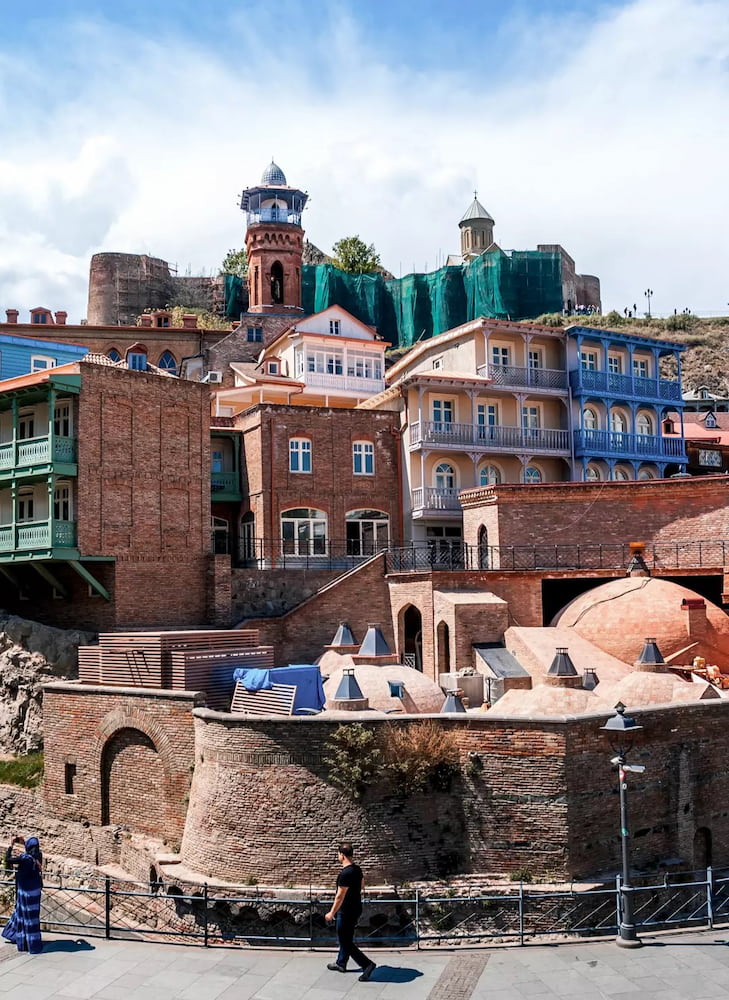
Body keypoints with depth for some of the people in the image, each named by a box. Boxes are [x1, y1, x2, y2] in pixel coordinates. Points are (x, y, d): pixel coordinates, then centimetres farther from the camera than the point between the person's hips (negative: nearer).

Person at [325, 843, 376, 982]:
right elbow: (362, 885, 17)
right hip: (356, 908, 9)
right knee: (345, 938, 24)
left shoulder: (345, 874, -27)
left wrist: (332, 913, -14)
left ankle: (367, 964, -1)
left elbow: (340, 896, -24)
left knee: (345, 942, 1)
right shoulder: (357, 869, 1)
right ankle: (341, 964, 37)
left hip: (347, 912, -9)